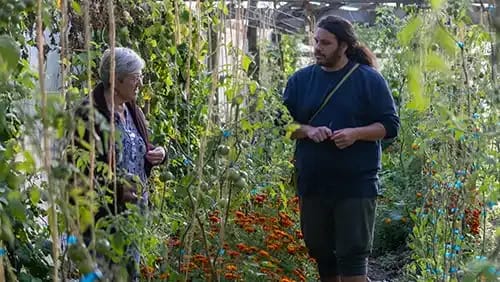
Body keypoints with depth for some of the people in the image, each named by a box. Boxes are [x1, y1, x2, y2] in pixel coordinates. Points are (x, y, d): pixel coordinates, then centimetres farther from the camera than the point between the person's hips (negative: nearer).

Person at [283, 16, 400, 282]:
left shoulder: (369, 79, -2)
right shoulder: (300, 79, 7)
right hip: (312, 183, 4)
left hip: (356, 184, -4)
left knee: (352, 255, -4)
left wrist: (355, 133, -18)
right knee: (320, 251, 13)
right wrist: (308, 130, -13)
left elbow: (390, 125, -1)